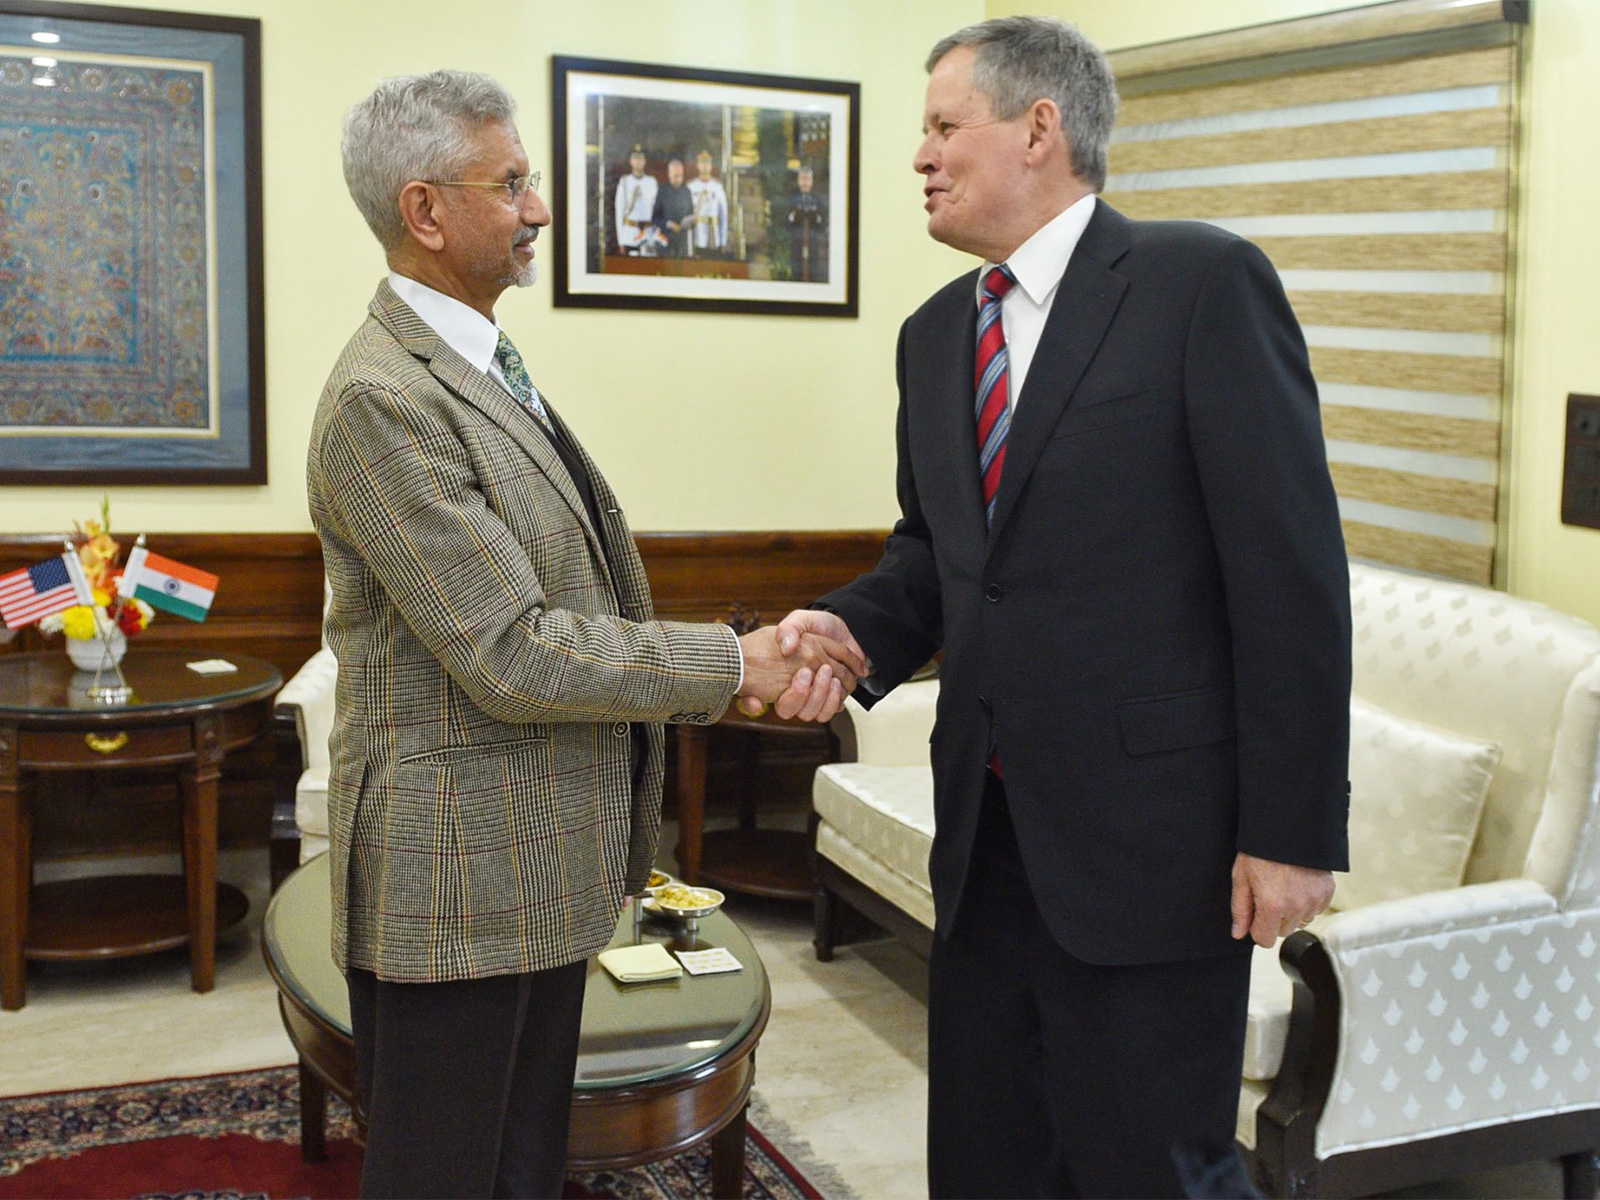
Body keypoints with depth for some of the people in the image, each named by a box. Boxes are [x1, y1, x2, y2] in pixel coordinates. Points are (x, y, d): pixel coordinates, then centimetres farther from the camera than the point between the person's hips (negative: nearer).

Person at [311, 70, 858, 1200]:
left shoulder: (488, 368, 12)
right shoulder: (384, 400, -20)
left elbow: (579, 605, 11)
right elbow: (511, 654, -23)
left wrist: (761, 673, -1)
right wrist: (736, 661, -15)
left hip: (544, 872, 9)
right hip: (458, 880, -9)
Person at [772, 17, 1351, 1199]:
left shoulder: (1203, 281, -10)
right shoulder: (935, 331, 11)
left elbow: (1292, 568, -13)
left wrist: (1293, 830, -15)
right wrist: (853, 624, -3)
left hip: (1150, 834, -6)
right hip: (987, 826, 7)